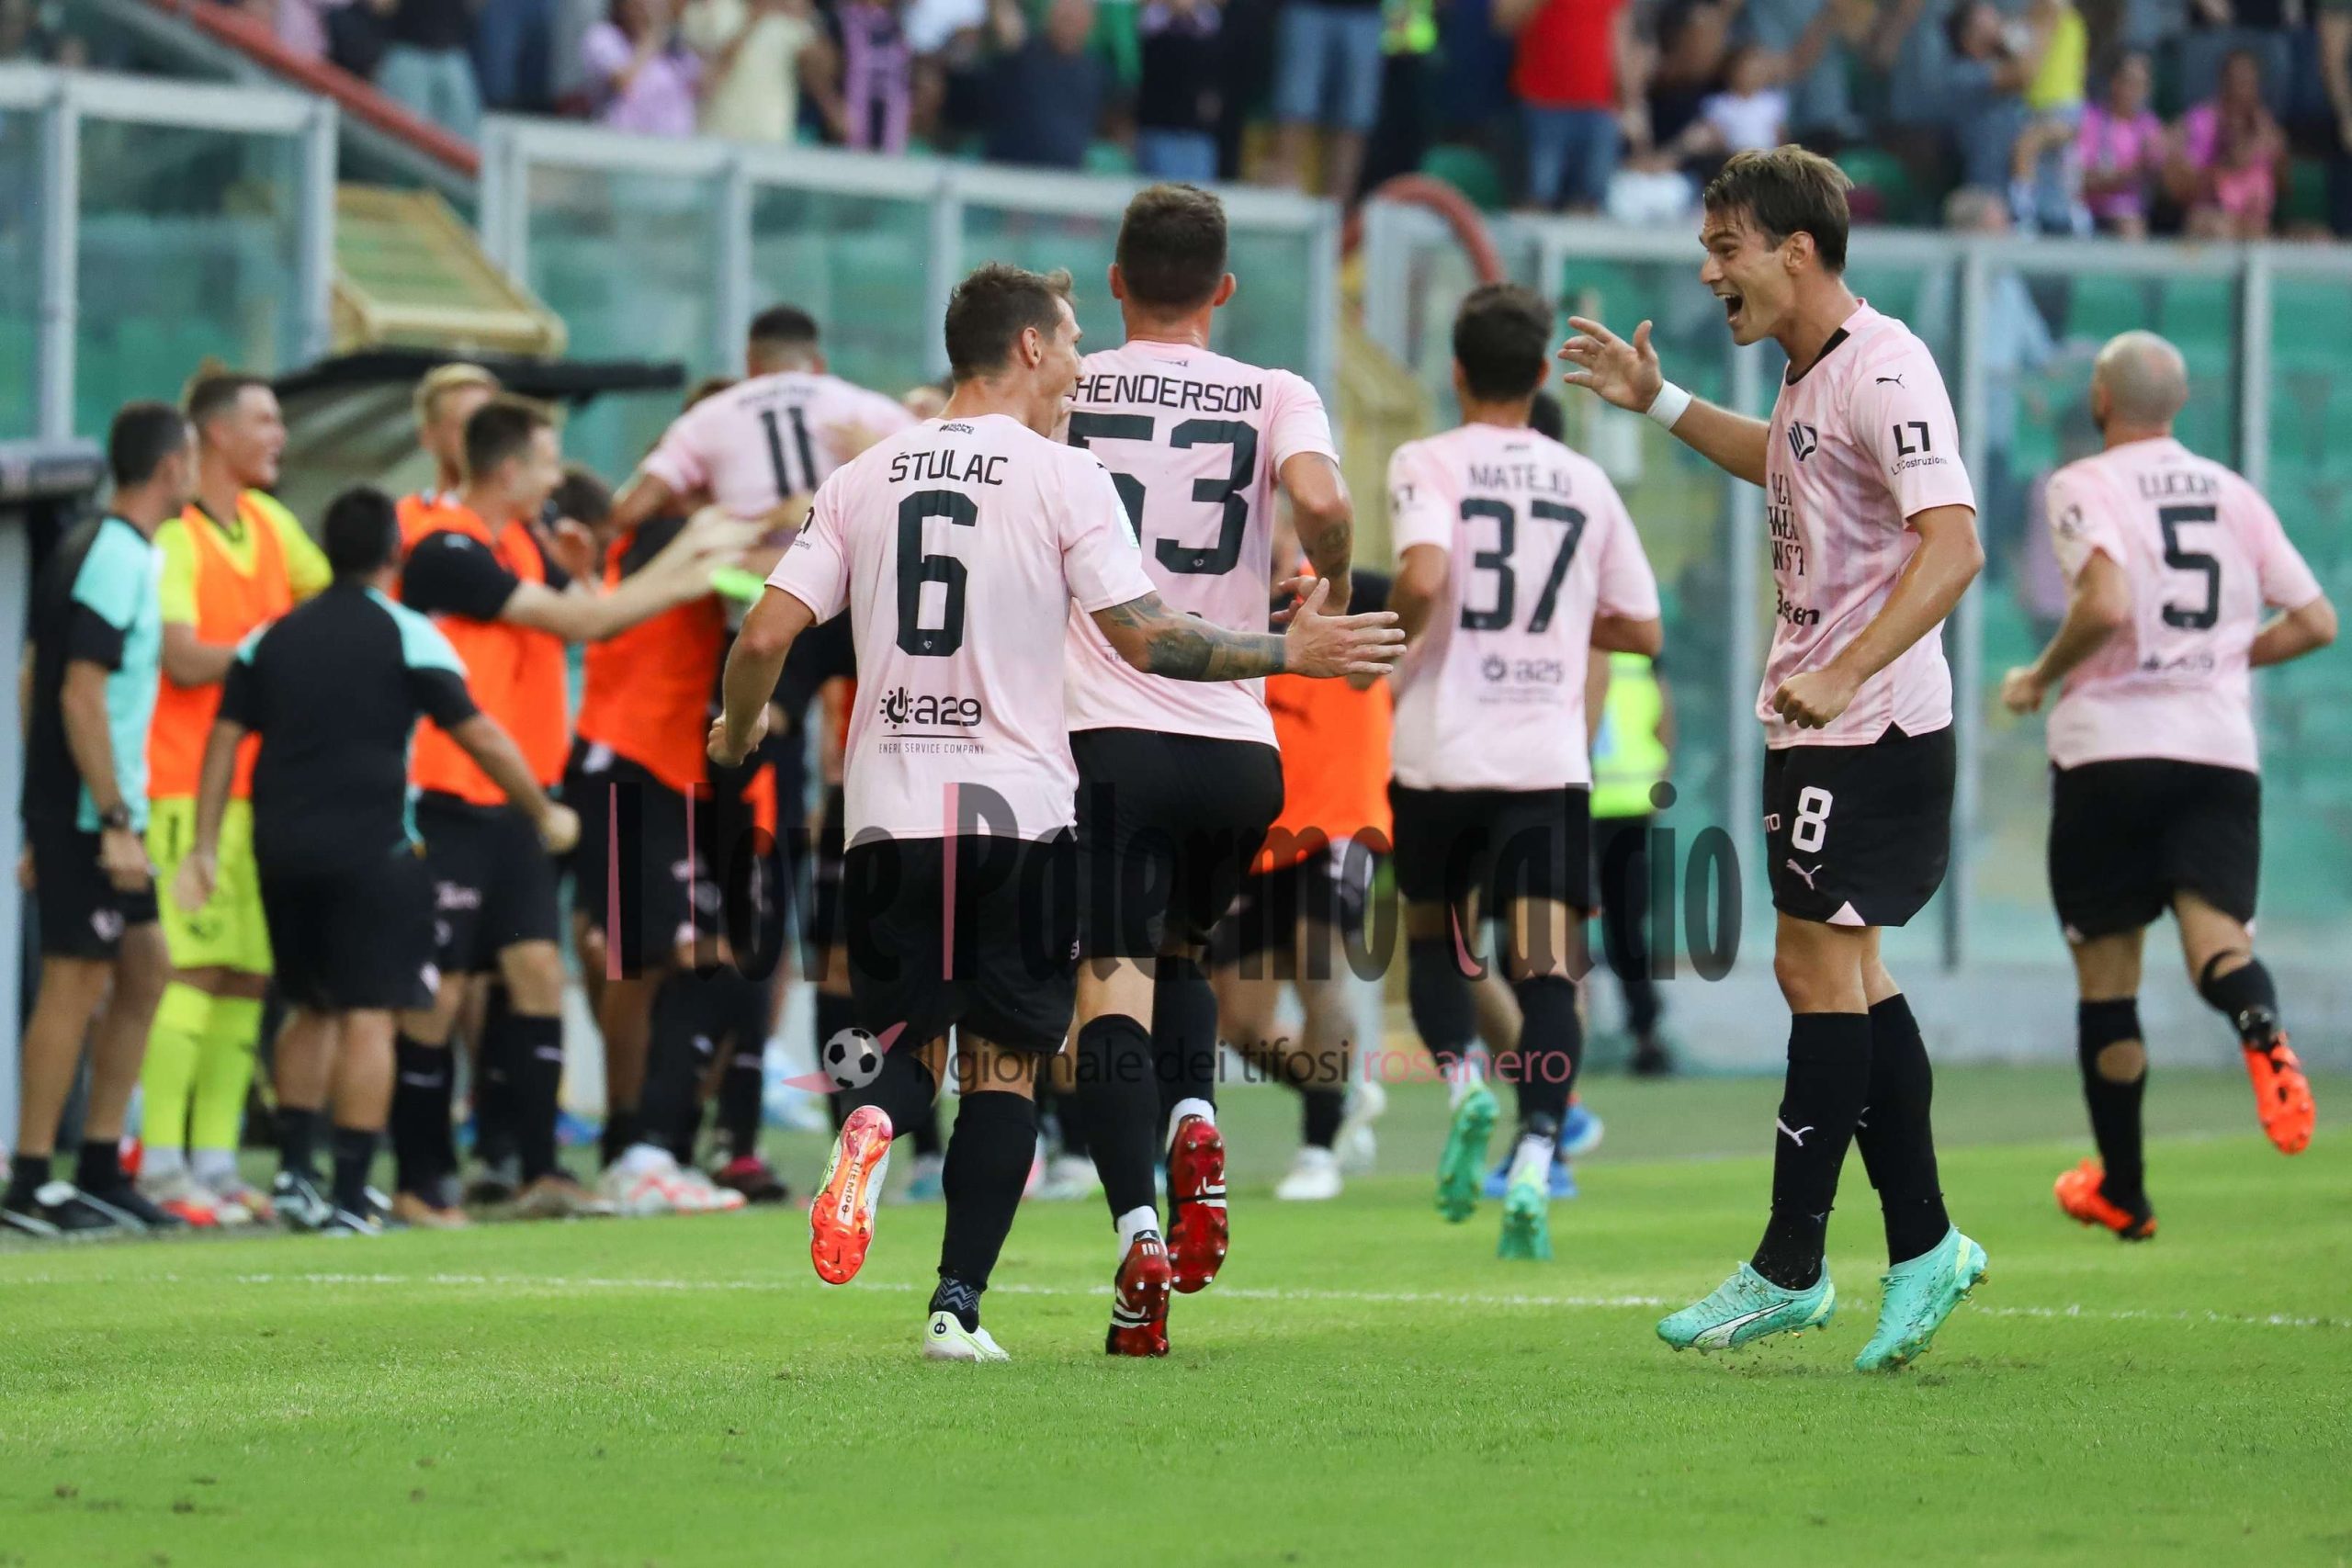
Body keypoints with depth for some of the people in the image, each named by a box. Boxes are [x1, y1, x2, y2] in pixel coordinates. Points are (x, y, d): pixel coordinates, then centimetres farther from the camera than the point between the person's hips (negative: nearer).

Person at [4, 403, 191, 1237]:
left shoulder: (86, 550, 14)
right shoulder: (118, 559, -16)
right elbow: (81, 694, -21)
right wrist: (115, 822, -21)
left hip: (86, 810, 10)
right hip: (91, 813, -10)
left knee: (142, 971, 14)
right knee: (74, 983, -6)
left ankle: (100, 1168, 18)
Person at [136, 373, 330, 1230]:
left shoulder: (269, 522, 14)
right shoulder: (173, 534, -10)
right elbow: (182, 658, -17)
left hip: (266, 786, 8)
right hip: (189, 782, -8)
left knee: (247, 976, 6)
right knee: (191, 968, -12)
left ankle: (215, 1160, 11)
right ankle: (162, 1164, -11)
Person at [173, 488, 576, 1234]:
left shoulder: (270, 639, 11)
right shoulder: (408, 636, -2)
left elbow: (225, 740, 7)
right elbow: (479, 736, -2)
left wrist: (206, 848, 8)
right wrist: (545, 812, 9)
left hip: (284, 852, 5)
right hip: (371, 849, -5)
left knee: (312, 1009, 20)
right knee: (368, 1017, -3)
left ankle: (294, 1170, 12)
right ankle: (349, 1197, -8)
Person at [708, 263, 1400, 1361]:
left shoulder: (863, 478, 7)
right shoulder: (1064, 479, -4)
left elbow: (766, 634, 3)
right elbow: (1143, 638, -10)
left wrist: (737, 733, 22)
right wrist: (1291, 652, 0)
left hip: (890, 813, 3)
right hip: (1017, 810, -3)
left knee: (912, 1040, 16)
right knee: (1003, 1063, 6)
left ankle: (872, 1125, -20)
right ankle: (958, 1305, -3)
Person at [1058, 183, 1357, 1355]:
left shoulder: (1061, 391, 7)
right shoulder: (1276, 397, 5)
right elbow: (1321, 503, -14)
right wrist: (1334, 584, 6)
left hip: (1108, 737, -2)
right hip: (1237, 743, 2)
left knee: (1114, 978, -6)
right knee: (1180, 947, 25)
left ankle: (1139, 1232, -25)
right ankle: (1194, 1118, -5)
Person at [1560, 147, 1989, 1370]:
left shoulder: (1883, 371, -19)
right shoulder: (1814, 371, 11)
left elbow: (1952, 544, -28)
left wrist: (1843, 674, -36)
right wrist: (1661, 405, 31)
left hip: (1871, 727, -10)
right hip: (1812, 721, 10)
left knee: (1817, 964, -6)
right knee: (1840, 972, 11)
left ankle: (1790, 1268, 0)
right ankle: (1922, 1246, 16)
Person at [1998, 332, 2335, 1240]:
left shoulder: (2086, 487, -4)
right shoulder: (2233, 495, 12)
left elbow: (2106, 606, -21)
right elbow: (2314, 622, 14)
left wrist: (2041, 679, -5)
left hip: (2110, 747, -3)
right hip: (2221, 749, 3)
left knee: (2107, 974, 8)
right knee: (2215, 931, -8)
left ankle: (2122, 1191, 14)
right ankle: (2261, 1026, -46)